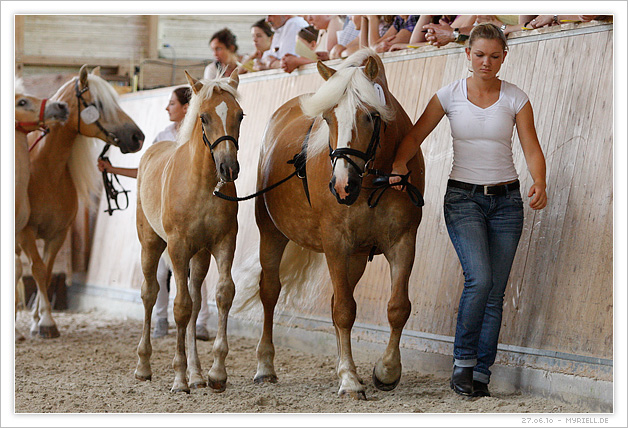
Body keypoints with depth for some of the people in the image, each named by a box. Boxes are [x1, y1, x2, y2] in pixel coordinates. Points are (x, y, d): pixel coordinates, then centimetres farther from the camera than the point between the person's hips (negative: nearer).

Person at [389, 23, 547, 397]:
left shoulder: (516, 99, 1)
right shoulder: (450, 95, 0)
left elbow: (531, 147, -5)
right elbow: (416, 134, 1)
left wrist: (539, 184, -24)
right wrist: (399, 164, -18)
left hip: (506, 200, 2)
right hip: (463, 198, -2)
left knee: (496, 292, 1)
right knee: (480, 279, -21)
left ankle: (481, 375, 9)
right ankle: (463, 364, -6)